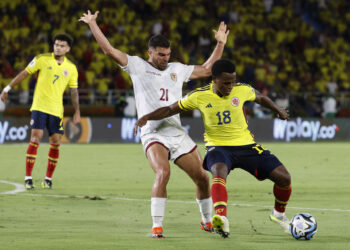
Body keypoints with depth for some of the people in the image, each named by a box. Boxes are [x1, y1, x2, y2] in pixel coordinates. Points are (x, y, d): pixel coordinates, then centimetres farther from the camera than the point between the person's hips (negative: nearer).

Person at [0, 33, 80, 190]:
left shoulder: (71, 68, 6)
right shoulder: (42, 59, -2)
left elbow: (74, 91, 12)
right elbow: (24, 73, 3)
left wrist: (77, 112, 6)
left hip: (56, 110, 3)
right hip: (39, 106, -3)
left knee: (55, 143, -1)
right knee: (35, 139, -13)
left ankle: (48, 179, 13)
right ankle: (28, 178, -9)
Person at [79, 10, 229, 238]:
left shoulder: (177, 69, 17)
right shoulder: (138, 66, 6)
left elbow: (207, 69, 28)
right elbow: (109, 50, 2)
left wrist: (221, 44, 25)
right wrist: (93, 24, -1)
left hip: (178, 132, 5)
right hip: (153, 133, -5)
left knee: (202, 177, 4)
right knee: (163, 172, -30)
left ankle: (207, 221, 27)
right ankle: (157, 226, -26)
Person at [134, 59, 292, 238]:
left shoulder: (242, 90, -6)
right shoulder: (199, 96, -9)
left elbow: (260, 98, 17)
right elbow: (171, 109, 1)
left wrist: (278, 111, 30)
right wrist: (146, 117, -11)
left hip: (246, 145, 3)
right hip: (218, 147, -3)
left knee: (284, 178, -5)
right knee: (219, 172, -39)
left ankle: (278, 214, 24)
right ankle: (221, 219, -56)